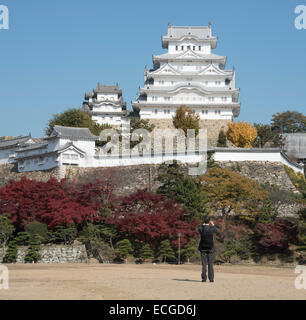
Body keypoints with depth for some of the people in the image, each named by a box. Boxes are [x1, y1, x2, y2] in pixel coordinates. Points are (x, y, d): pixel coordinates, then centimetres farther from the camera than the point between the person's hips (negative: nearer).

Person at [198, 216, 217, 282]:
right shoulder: (211, 228, -11)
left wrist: (203, 224, 31)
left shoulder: (200, 228, -10)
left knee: (204, 264, 4)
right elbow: (215, 230, 14)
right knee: (210, 264, 5)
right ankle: (211, 278, 2)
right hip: (210, 248, -1)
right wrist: (213, 225, 32)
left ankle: (204, 278, -1)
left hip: (203, 248, 1)